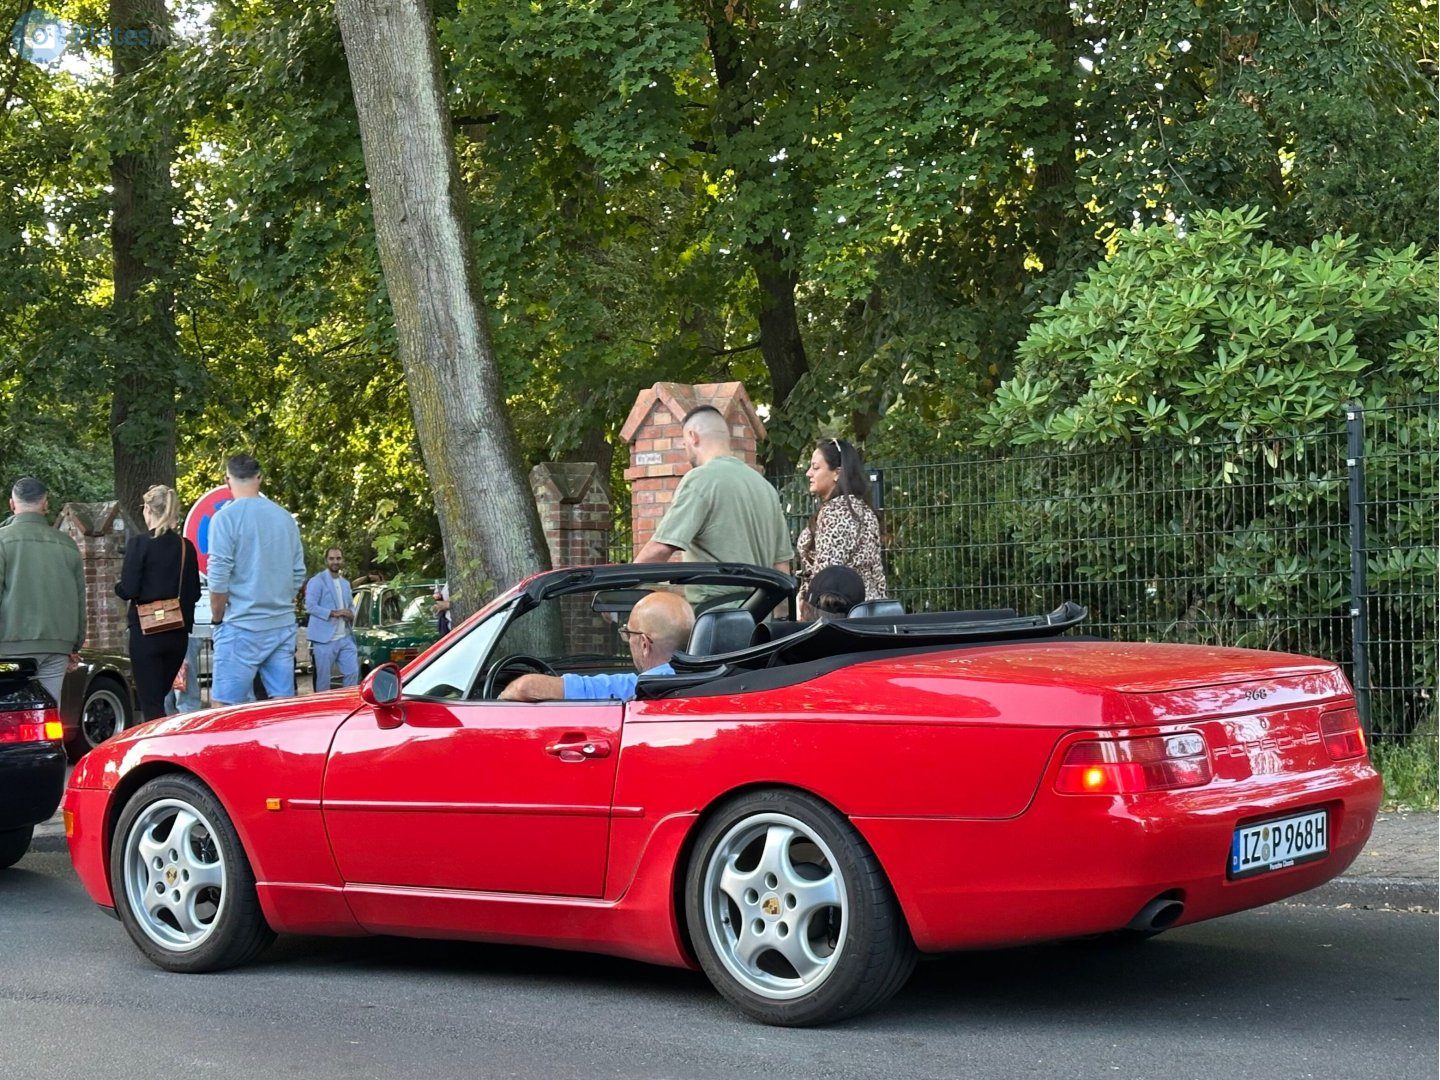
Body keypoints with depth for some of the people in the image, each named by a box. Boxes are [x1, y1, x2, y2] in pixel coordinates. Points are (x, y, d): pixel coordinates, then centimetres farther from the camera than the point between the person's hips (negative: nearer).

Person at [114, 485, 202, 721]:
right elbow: (195, 593, 8)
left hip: (146, 631, -5)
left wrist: (118, 586, 8)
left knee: (150, 703, -3)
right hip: (178, 634, 5)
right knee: (160, 697, 19)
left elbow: (128, 590, -13)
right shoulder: (186, 547, 5)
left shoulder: (139, 544, -10)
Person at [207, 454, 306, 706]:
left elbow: (219, 579, -11)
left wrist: (217, 619, 1)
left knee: (225, 707, -3)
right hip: (284, 626, 6)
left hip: (242, 628, -6)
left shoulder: (226, 517, -9)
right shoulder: (285, 518, 9)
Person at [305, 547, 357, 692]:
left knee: (353, 672, 2)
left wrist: (351, 614, 2)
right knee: (324, 678, -1)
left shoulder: (345, 583, 18)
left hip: (345, 638, 6)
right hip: (324, 638, -6)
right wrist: (334, 613, -20)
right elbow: (310, 606, -15)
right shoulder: (317, 581, -5)